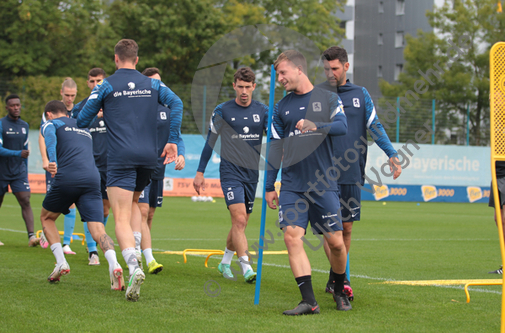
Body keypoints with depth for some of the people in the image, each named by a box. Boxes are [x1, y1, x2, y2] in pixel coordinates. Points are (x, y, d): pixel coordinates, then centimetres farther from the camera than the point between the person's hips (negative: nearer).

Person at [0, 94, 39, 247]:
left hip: (19, 171, 3)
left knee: (25, 201, -12)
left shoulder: (24, 125, 9)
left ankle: (31, 236, -20)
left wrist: (25, 170, 21)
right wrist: (18, 154, -27)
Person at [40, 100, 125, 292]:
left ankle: (61, 263, 8)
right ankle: (114, 265, -33)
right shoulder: (84, 128, 32)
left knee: (46, 218, 22)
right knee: (98, 230, -6)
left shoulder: (51, 123, 15)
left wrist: (52, 162, -24)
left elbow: (50, 136, -9)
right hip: (92, 180, 4)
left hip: (66, 178, -3)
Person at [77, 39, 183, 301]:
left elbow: (82, 120, 3)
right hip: (148, 156, 4)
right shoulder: (151, 84, 12)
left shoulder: (107, 85, 3)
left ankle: (134, 268, -28)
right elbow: (176, 103, -2)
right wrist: (173, 141, -1)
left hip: (120, 158, -4)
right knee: (133, 201, 28)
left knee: (121, 218, -8)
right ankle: (136, 251, 11)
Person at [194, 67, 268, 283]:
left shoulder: (263, 111, 5)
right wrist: (200, 173, 6)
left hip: (252, 173, 4)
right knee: (239, 219, -17)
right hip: (230, 173, -4)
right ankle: (246, 267, -19)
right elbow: (210, 142, 5)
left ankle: (225, 262, 30)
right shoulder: (222, 111, -1)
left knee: (241, 223, 11)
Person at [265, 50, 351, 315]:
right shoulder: (281, 107, 11)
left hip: (324, 185, -2)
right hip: (292, 186, 2)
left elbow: (342, 127, -13)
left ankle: (339, 290, 26)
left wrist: (314, 126, -30)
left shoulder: (328, 99, 3)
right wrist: (269, 187, 10)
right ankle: (309, 301, -11)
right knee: (292, 237, -13)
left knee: (335, 242, 0)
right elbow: (275, 148, 13)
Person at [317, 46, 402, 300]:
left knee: (346, 227, 7)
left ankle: (334, 279, 18)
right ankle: (342, 279, -7)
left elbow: (375, 126, 7)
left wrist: (391, 154, -4)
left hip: (352, 174, 3)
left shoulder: (361, 94, 9)